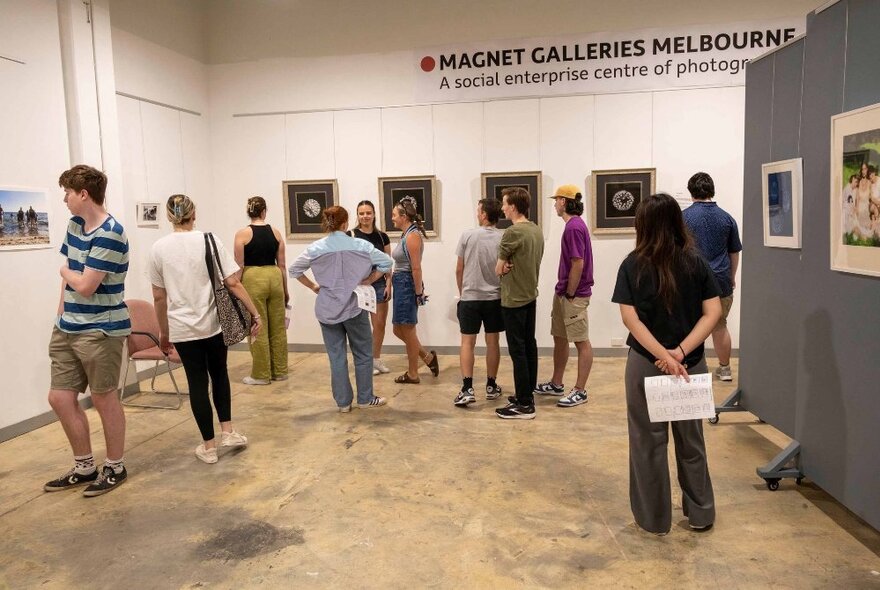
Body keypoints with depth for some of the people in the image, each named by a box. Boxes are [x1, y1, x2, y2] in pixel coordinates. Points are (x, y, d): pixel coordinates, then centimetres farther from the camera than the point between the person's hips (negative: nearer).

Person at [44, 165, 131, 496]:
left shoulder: (109, 234, -19)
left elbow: (84, 286, -21)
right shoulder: (74, 225, 9)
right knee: (59, 398, 11)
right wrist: (61, 314, 9)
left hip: (101, 330, -8)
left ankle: (115, 468, 21)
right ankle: (84, 467, 27)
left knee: (104, 398, 4)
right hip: (67, 328, 9)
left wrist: (65, 272, 0)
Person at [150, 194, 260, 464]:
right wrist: (255, 314, -5)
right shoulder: (209, 240, -5)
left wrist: (164, 332, 14)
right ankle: (228, 431, 16)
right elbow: (233, 283, -10)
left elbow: (159, 297, 3)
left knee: (197, 383, 8)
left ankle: (209, 446, 14)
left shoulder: (159, 248, -1)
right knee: (219, 374, 21)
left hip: (182, 328, 0)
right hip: (214, 323, 0)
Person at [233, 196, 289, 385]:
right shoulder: (276, 233, 5)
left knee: (257, 329, 3)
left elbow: (239, 267, -7)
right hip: (274, 278, 4)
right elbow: (282, 265, 8)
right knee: (278, 327, 11)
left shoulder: (242, 234, -5)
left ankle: (261, 375, 10)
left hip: (253, 279, -4)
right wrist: (285, 290, 16)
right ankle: (280, 371, 20)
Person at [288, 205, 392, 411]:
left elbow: (294, 269, 3)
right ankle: (365, 399, 21)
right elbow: (386, 262, -5)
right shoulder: (360, 245, -7)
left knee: (337, 357, 11)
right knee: (363, 354, 13)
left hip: (327, 310, 2)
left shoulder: (316, 248, -2)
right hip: (354, 307, -2)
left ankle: (343, 402, 17)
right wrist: (369, 280, 1)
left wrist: (313, 286, 9)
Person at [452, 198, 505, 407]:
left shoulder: (468, 235, -7)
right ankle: (491, 386, 20)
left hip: (470, 298, -1)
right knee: (493, 342, 12)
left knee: (467, 342, 4)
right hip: (495, 298, 2)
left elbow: (459, 270, -1)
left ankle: (467, 389, -3)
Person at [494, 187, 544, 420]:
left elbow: (499, 269, -12)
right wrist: (510, 267, -2)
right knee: (529, 346, 14)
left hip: (514, 299, -9)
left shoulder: (512, 232, -19)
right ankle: (528, 395, 24)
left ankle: (524, 405, 0)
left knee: (517, 350, -4)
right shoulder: (537, 230, 7)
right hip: (530, 296, 9)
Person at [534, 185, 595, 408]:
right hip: (563, 292, 10)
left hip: (574, 295, -10)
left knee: (581, 342, -1)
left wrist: (570, 295, -16)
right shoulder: (573, 225, 13)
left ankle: (580, 391, 6)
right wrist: (562, 292, 16)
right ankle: (556, 384, 27)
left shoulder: (574, 227, -18)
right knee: (559, 338, 16)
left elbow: (578, 264, -22)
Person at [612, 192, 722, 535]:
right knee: (691, 439, 18)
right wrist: (681, 351, -15)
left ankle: (654, 518, 23)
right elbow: (712, 313, -9)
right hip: (691, 364, 2)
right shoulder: (696, 262, -2)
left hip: (645, 364, -2)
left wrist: (663, 356, -18)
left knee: (649, 441, 12)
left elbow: (631, 318, -15)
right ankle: (700, 513, 31)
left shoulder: (633, 265, -8)